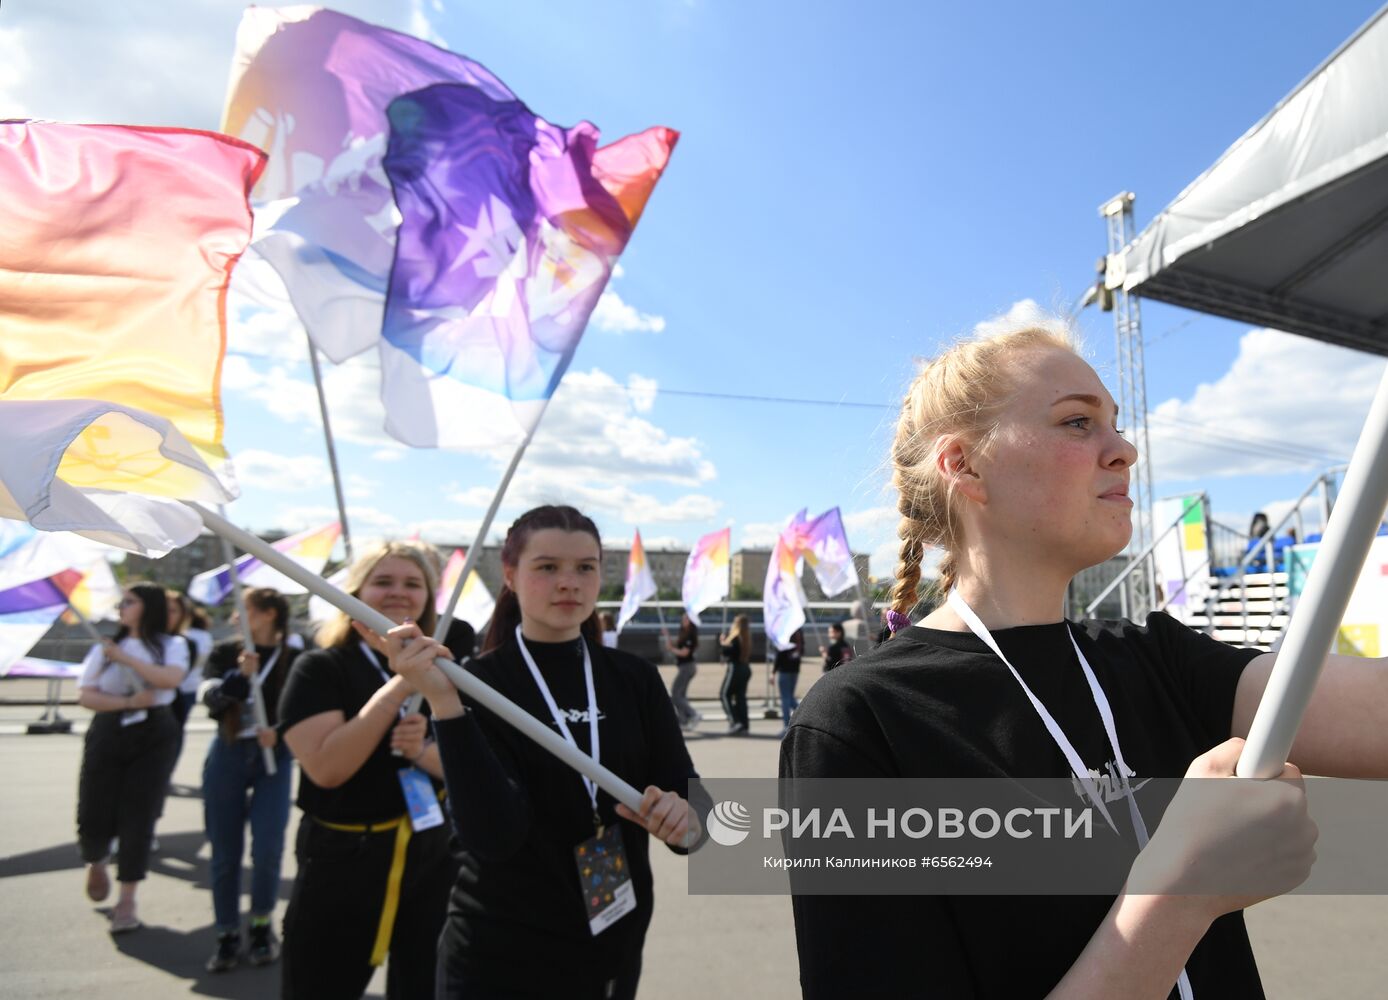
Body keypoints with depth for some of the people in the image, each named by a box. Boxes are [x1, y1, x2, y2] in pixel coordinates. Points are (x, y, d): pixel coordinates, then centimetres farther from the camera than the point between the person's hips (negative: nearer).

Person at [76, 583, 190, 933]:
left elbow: (170, 679, -18)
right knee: (94, 816, 3)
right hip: (107, 735, 2)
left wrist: (125, 658, -16)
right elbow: (85, 696, 0)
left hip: (154, 737, -2)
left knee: (138, 816, -1)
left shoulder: (172, 645, 0)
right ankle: (96, 862, 39)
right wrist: (128, 702, -15)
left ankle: (126, 901, 11)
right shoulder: (105, 647, 5)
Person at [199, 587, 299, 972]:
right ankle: (227, 937, 23)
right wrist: (239, 675, -28)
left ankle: (261, 927, 18)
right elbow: (209, 696, -11)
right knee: (225, 853, 7)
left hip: (273, 758, -2)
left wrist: (280, 732, -21)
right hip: (227, 756, 2)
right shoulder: (226, 653, 3)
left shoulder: (295, 660, -5)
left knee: (268, 849, -7)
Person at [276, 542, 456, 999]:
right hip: (342, 867, -3)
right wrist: (393, 692, -25)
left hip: (434, 862, 4)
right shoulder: (319, 669, -8)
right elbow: (326, 768, -21)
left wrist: (423, 752, -20)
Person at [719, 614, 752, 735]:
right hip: (746, 669, 8)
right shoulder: (747, 638, 11)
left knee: (725, 695, -1)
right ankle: (744, 725, 9)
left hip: (735, 668, -8)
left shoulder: (735, 637, -14)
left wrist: (722, 643, -2)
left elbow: (727, 651, -20)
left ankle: (734, 721, -12)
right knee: (740, 697, 11)